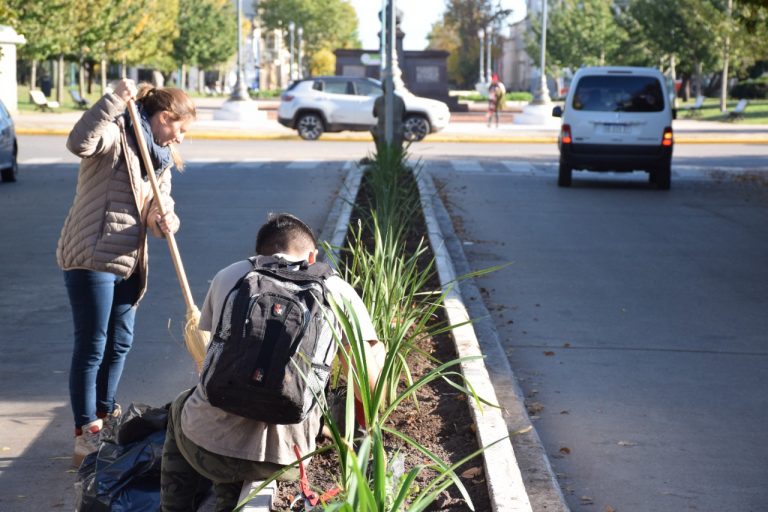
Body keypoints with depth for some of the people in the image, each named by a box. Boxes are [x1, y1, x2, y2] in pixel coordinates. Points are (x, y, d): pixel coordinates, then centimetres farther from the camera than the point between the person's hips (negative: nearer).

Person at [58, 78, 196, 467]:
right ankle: (85, 435, 5)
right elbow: (79, 143, -33)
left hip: (128, 262, 9)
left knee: (120, 342, 18)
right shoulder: (116, 135, -12)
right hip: (91, 258, -9)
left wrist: (164, 219, -13)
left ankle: (104, 416, 34)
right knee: (91, 346, -3)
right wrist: (114, 100, -35)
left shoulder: (161, 158, 15)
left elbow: (158, 203, 10)